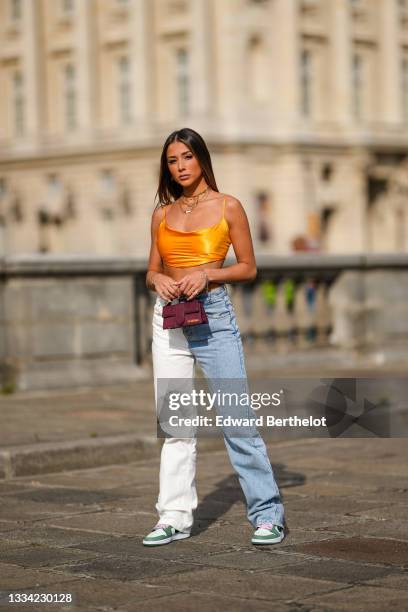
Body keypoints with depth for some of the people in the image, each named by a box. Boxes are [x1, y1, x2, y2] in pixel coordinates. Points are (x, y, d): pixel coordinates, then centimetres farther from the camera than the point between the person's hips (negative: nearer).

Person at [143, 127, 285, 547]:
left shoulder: (228, 207, 1)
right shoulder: (162, 214, 11)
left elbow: (248, 268, 2)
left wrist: (207, 274, -14)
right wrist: (157, 279, -7)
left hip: (213, 315, -4)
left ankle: (267, 516, 0)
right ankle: (174, 517, 10)